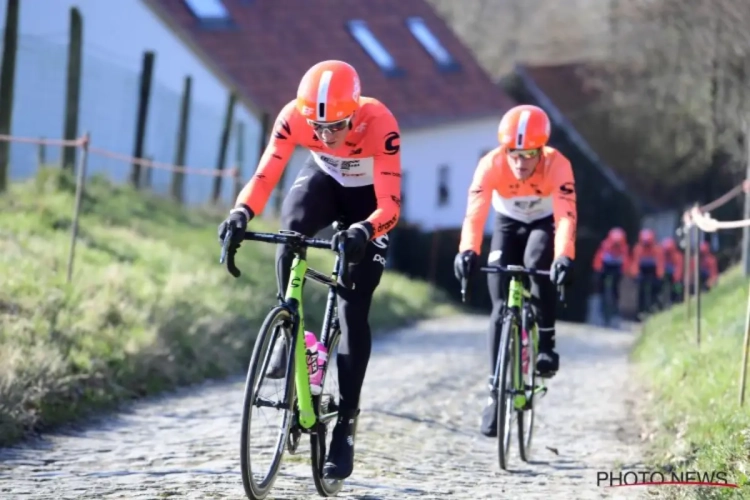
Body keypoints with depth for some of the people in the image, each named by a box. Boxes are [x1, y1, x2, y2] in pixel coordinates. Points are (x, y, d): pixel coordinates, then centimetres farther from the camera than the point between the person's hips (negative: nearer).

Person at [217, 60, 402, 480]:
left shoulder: (380, 124, -38)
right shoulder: (294, 115, -30)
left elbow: (389, 206, -40)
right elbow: (265, 175, -32)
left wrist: (363, 231, -60)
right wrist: (241, 214, -51)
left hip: (369, 195, -2)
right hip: (323, 178, 2)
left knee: (354, 311, -10)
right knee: (293, 229, -34)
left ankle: (346, 424, -3)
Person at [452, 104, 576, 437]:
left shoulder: (557, 165, -33)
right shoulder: (491, 164, -31)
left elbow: (566, 215, -44)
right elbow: (475, 210, -42)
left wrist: (564, 257, -60)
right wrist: (468, 251, -60)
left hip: (544, 224, -1)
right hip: (508, 224, 1)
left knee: (537, 263, -34)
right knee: (501, 309, -8)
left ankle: (546, 344, -16)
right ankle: (497, 393, -1)